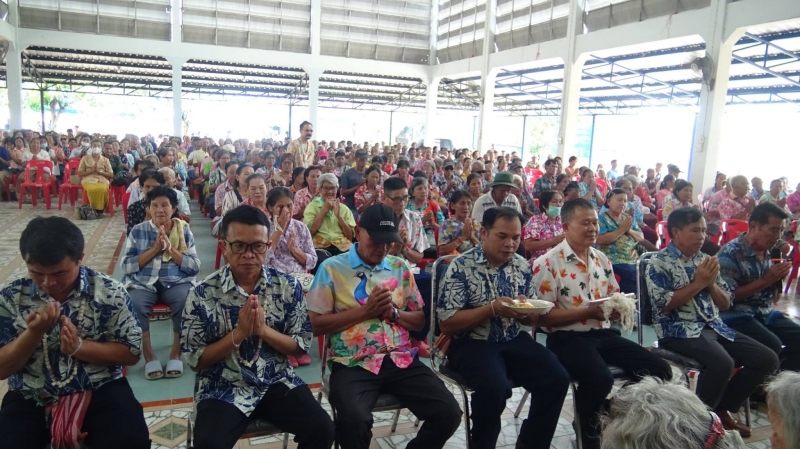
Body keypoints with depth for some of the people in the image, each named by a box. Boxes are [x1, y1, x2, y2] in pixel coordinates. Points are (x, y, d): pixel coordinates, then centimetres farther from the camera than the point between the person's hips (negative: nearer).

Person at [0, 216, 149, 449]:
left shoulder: (109, 292, -7)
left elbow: (131, 353, -3)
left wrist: (79, 347, -18)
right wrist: (34, 331, -18)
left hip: (100, 390, -1)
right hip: (31, 398, 2)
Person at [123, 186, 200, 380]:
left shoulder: (184, 231, 6)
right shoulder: (138, 231, 7)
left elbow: (195, 267, 0)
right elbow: (127, 266, -2)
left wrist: (170, 249, -11)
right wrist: (154, 249, -11)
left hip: (177, 282, 0)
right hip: (143, 283, 0)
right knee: (133, 306, -31)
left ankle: (176, 352, -10)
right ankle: (149, 355, -11)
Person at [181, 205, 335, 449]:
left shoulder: (287, 286, -3)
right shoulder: (202, 293, -8)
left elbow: (301, 347, 0)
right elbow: (194, 360, -5)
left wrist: (264, 330, -17)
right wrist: (238, 333, -18)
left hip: (277, 381, 2)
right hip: (223, 388, -1)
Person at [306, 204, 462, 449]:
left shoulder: (400, 268, 15)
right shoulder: (332, 268, 2)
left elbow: (420, 321, 17)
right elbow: (316, 324, -2)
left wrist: (394, 312, -4)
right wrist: (364, 311, -9)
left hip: (401, 359, 4)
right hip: (353, 364, -4)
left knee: (449, 413, -13)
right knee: (353, 421, -33)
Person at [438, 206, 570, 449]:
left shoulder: (522, 266, 7)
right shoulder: (461, 267, -9)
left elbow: (532, 319, 14)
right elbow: (447, 324, -12)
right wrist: (492, 308, -21)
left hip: (514, 340, 5)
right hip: (471, 344, -5)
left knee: (556, 379, -16)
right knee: (495, 387, -31)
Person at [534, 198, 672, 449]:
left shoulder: (602, 260, 14)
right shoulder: (548, 263, -9)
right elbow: (543, 316, -12)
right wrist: (588, 311, -18)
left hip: (603, 333, 7)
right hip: (567, 337, -7)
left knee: (659, 371, -6)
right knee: (600, 379, -34)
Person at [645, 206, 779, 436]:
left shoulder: (704, 259, 14)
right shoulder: (659, 263, -6)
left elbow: (725, 304, 15)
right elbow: (663, 304, -17)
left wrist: (711, 283, -5)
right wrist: (698, 283, -14)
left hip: (714, 326, 8)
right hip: (678, 331, -8)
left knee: (767, 359, -4)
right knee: (723, 363, -32)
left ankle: (722, 410, 10)